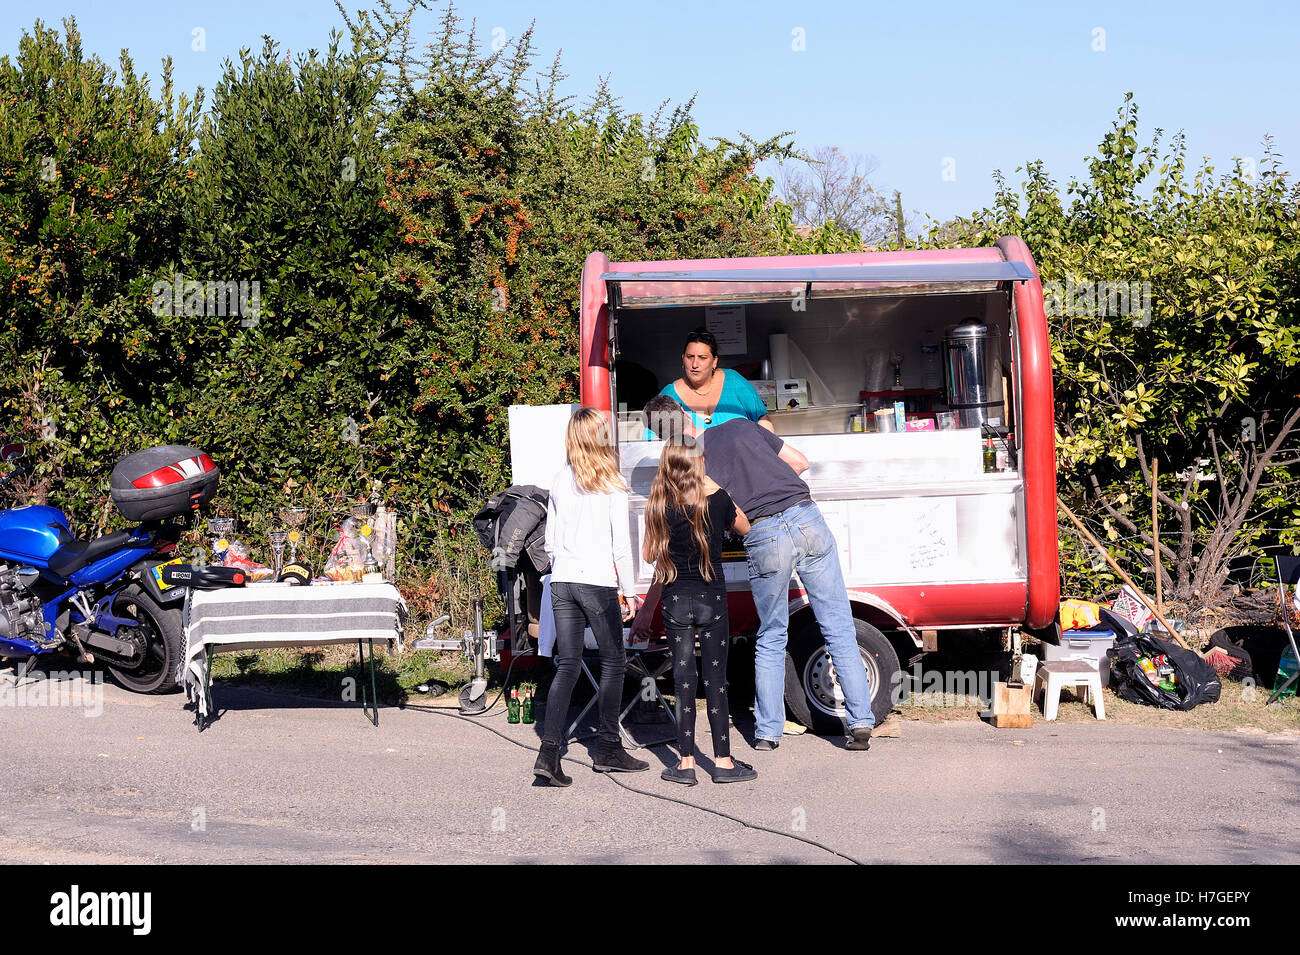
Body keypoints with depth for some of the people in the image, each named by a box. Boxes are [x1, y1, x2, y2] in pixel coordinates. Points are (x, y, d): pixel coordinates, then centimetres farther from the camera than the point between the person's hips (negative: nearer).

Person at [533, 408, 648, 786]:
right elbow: (621, 545, -6)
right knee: (613, 663, 10)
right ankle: (608, 749, 15)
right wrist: (630, 591, 1)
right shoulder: (612, 486, -6)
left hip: (562, 582, 5)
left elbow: (550, 542, 11)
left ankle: (549, 752, -3)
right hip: (598, 582, -5)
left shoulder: (559, 483, 8)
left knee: (567, 665, 6)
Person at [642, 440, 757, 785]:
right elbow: (744, 527, 11)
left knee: (683, 677, 6)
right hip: (711, 598, -1)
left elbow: (648, 554, 4)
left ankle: (686, 763, 7)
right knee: (715, 678, 4)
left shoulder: (658, 506, -5)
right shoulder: (716, 498, -8)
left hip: (675, 600, 1)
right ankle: (723, 761, 8)